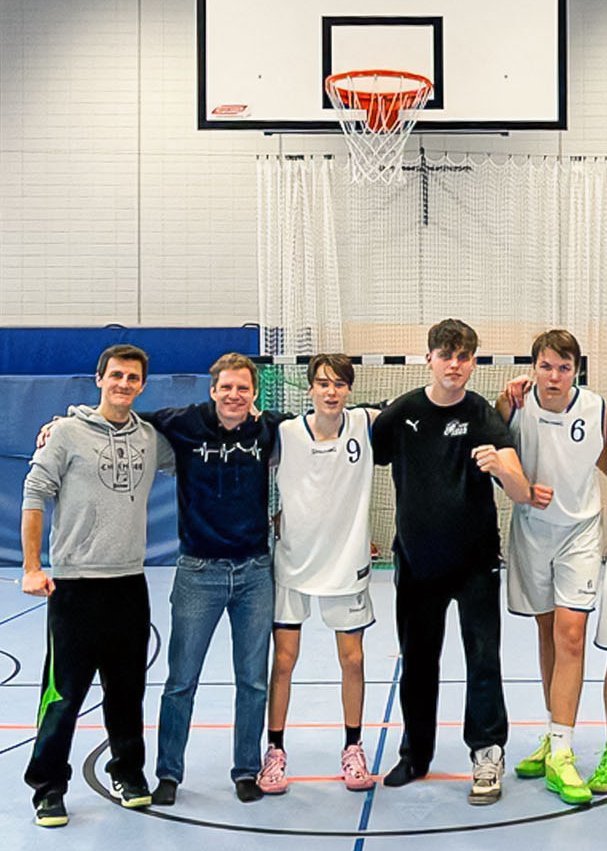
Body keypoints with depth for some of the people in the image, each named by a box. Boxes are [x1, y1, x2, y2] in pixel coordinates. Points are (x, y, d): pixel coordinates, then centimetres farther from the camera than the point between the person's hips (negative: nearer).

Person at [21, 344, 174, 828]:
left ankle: (127, 771, 30)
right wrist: (32, 568, -8)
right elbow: (35, 496, -3)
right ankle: (48, 787, 15)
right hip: (74, 584, -4)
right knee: (64, 694, 0)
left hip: (130, 583, 4)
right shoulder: (68, 433, -4)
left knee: (128, 689, 13)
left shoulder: (152, 439, 7)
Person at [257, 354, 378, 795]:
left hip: (347, 563, 1)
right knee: (283, 660, 3)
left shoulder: (365, 425, -7)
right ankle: (275, 751, 19)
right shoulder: (284, 433, -9)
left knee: (353, 660, 9)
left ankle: (353, 750, 27)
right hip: (293, 563, -1)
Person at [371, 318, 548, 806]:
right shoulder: (401, 413, -4)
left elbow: (522, 494, -21)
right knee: (417, 661, 13)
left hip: (475, 560, -2)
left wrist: (499, 466, -42)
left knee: (483, 657, -4)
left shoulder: (484, 416, -10)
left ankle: (487, 756, 12)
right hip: (416, 560, 3)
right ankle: (416, 754, 29)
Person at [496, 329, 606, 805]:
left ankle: (560, 754, -7)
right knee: (547, 633, 11)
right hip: (531, 529, 1)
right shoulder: (516, 407, -10)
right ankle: (555, 737, 25)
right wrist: (504, 407, -15)